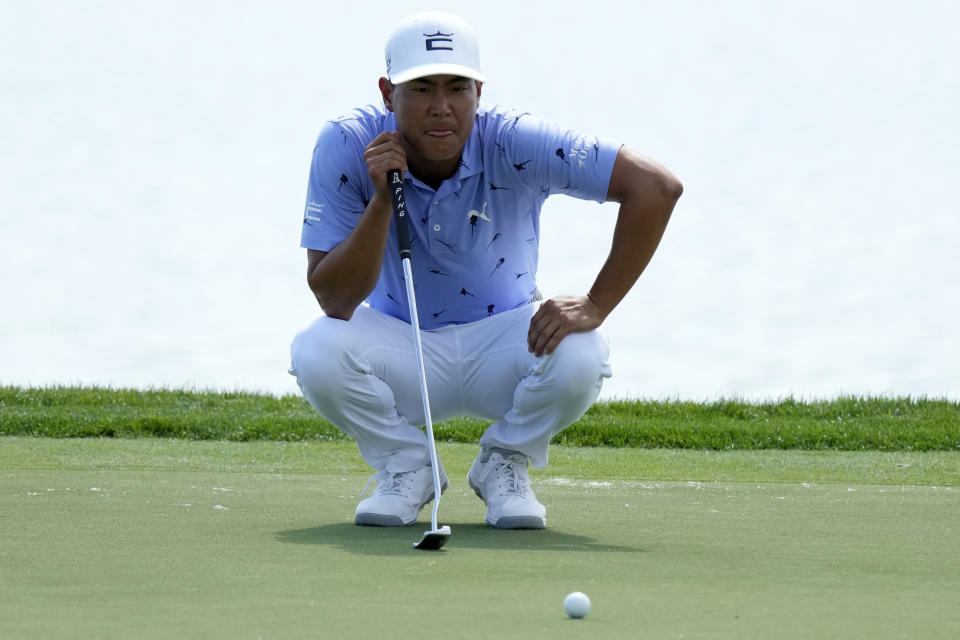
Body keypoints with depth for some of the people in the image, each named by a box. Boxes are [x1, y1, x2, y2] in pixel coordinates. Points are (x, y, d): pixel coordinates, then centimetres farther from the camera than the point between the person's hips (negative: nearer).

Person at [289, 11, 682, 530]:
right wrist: (382, 200, -34)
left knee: (578, 356, -32)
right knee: (315, 353, -31)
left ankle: (504, 464, 1)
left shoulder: (513, 144, -22)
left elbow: (655, 187, -26)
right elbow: (333, 300, -21)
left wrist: (595, 307, -28)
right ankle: (406, 467, -1)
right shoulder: (347, 147, -19)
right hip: (401, 351, 0)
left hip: (499, 342, 0)